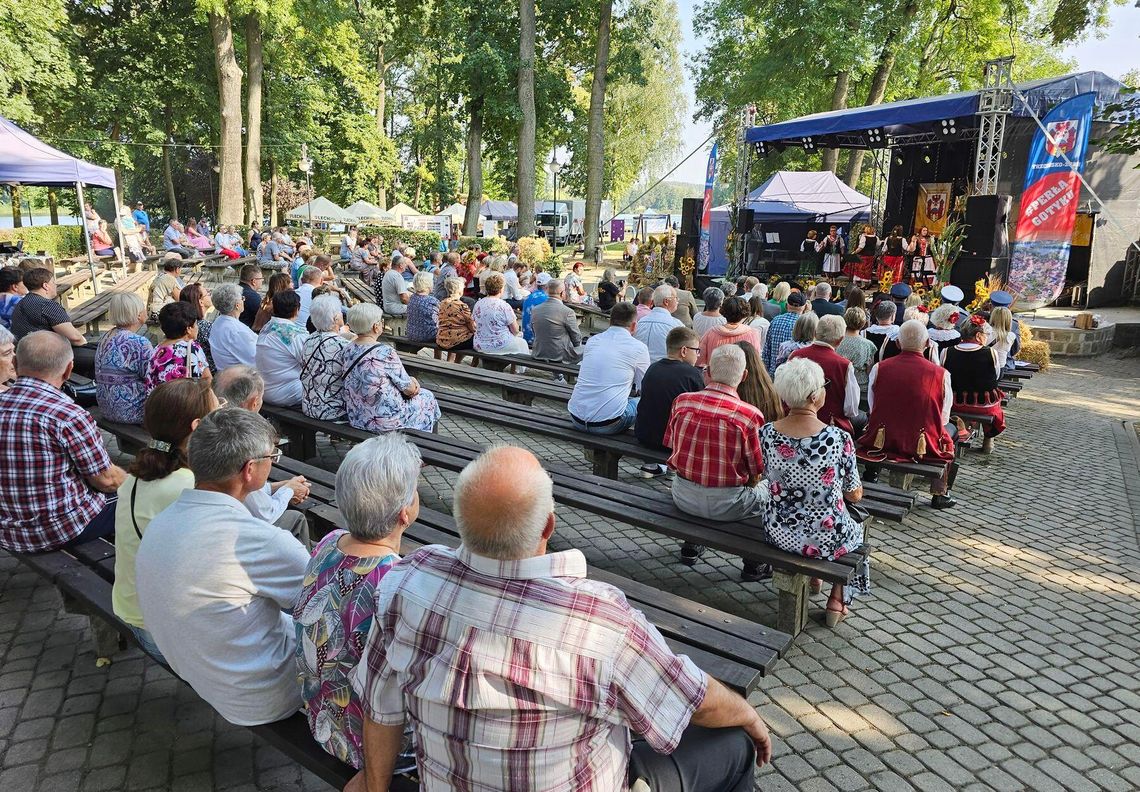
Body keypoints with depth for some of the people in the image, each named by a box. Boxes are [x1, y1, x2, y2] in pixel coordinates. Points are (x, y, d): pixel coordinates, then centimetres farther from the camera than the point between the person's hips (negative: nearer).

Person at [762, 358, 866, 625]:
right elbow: (855, 495, -8)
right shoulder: (839, 438, -23)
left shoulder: (766, 433, -14)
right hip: (825, 540, -2)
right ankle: (837, 602, 39)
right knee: (856, 528, 33)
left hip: (778, 533, 3)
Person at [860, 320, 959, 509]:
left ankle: (870, 476, 46)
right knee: (951, 429, 30)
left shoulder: (879, 368, -6)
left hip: (882, 440, 2)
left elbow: (873, 408, 4)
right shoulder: (940, 374, -10)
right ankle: (940, 494, 33)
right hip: (925, 446, -1)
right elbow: (943, 417, -1)